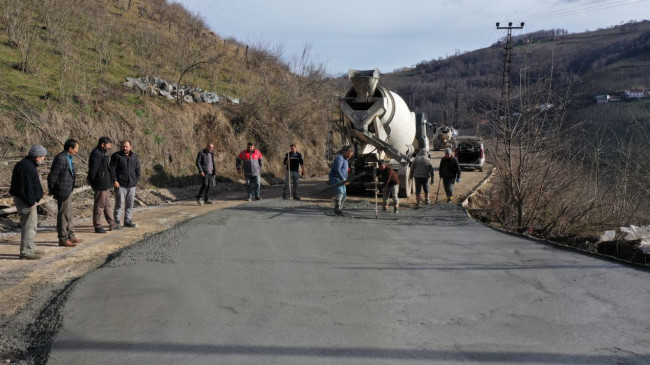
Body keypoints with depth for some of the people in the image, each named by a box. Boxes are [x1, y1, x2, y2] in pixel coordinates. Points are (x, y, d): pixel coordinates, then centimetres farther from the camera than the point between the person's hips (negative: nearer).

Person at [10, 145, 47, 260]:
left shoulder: (28, 164, 13)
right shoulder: (27, 167, -21)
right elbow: (27, 187, -25)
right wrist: (31, 202, -21)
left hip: (27, 200, 11)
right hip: (25, 201, -11)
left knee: (33, 223, 19)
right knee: (29, 225, -6)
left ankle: (31, 248, 29)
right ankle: (26, 252, -1)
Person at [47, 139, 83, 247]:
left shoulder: (68, 158, 11)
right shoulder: (60, 158, -20)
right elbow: (52, 176, -19)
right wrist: (52, 191, -11)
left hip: (68, 191, 10)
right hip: (62, 191, -10)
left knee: (69, 215, 18)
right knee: (63, 215, -2)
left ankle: (71, 236, 28)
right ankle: (63, 239, 6)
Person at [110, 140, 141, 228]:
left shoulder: (134, 156, 12)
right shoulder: (116, 156, -3)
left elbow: (137, 169, 19)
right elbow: (112, 169, -6)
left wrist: (136, 179, 8)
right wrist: (114, 180, -14)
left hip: (132, 185, 5)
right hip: (120, 184, -5)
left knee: (130, 204, 7)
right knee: (119, 203, -4)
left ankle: (128, 221, 14)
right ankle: (116, 222, 5)